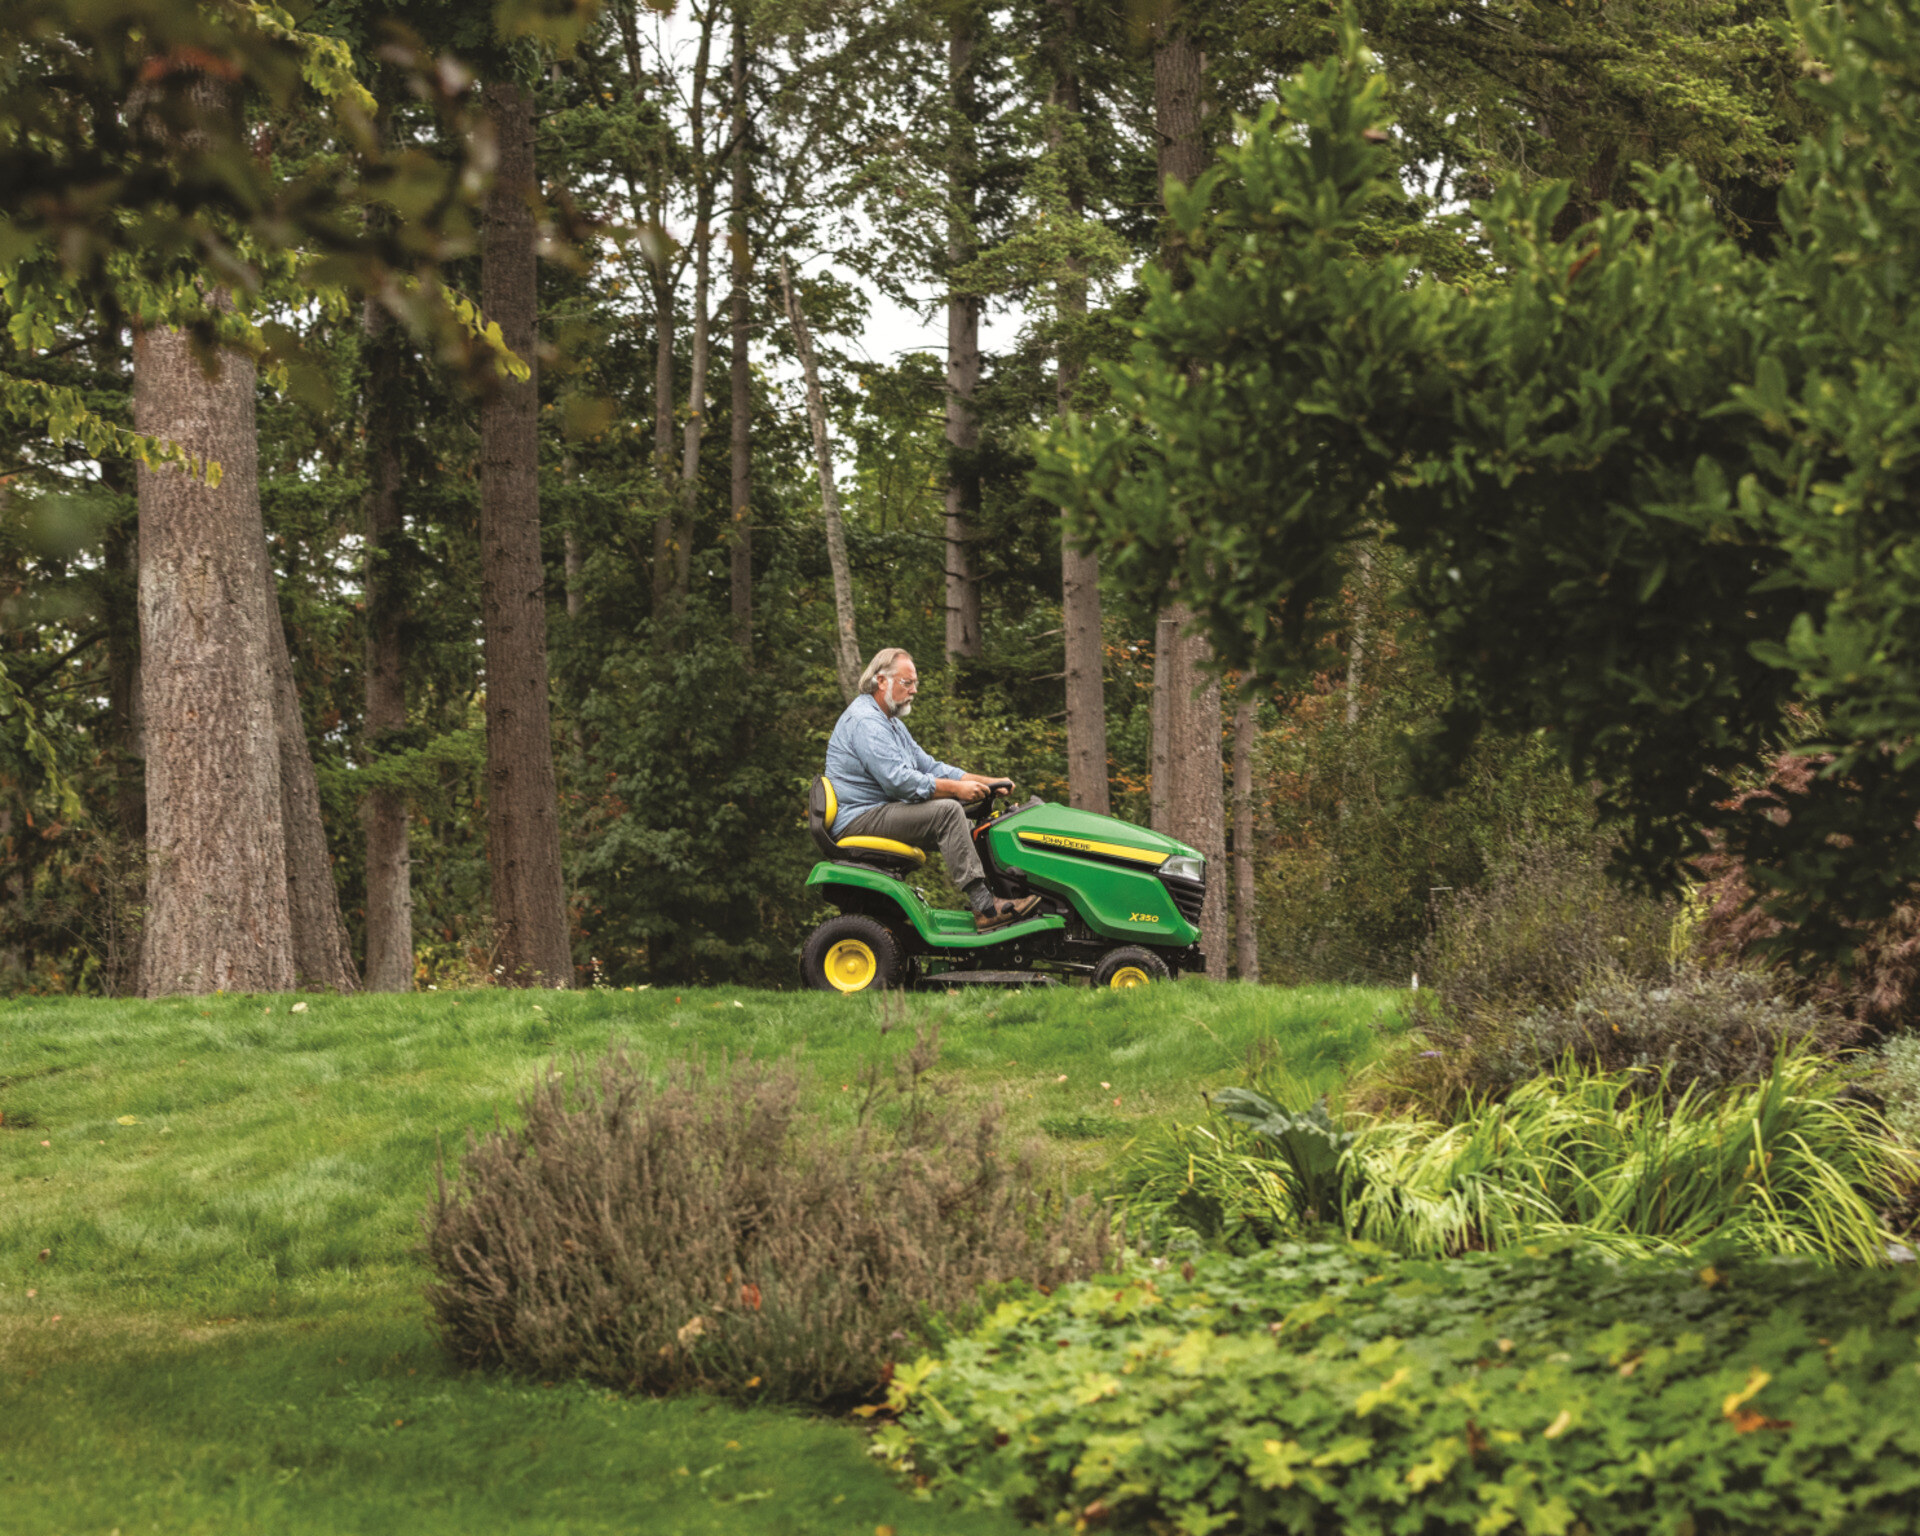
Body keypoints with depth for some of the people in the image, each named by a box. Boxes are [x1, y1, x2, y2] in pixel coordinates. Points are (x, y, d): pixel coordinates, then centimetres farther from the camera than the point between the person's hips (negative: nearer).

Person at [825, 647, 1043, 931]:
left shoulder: (890, 722, 22)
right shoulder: (865, 721, -15)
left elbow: (928, 767, 20)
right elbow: (899, 780, -24)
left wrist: (984, 782, 7)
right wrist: (956, 789, -22)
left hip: (881, 814, 11)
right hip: (860, 820, -11)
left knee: (966, 828, 10)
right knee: (946, 811, -24)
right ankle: (984, 907, -29)